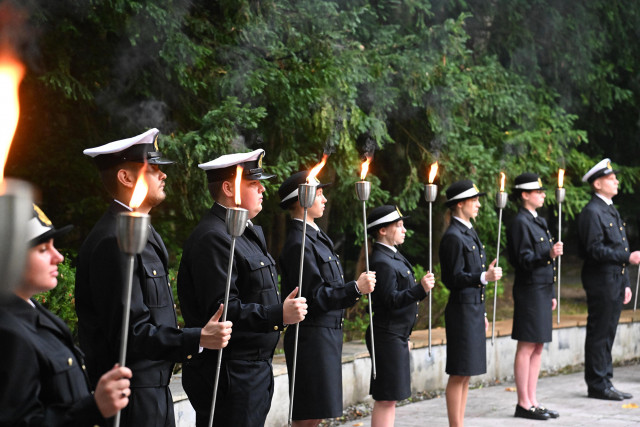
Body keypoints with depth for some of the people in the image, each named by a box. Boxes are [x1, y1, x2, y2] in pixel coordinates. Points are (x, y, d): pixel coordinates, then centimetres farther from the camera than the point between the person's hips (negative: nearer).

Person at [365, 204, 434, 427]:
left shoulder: (394, 256, 15)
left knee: (390, 398, 15)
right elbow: (391, 300, -24)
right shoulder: (382, 262, -18)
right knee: (385, 399, -6)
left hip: (397, 336, 10)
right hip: (388, 337, -10)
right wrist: (420, 289, -35)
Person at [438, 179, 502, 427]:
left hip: (475, 309, 10)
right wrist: (484, 277, -29)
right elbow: (454, 279, -16)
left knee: (466, 374, 12)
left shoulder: (469, 233, 16)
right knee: (459, 374, -4)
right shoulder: (453, 237, -14)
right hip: (462, 310, -10)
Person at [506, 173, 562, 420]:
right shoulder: (520, 223, -11)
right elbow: (524, 260, -16)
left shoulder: (539, 221, 17)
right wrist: (548, 255, -31)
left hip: (542, 291, 9)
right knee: (526, 347, -5)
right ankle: (523, 404, 0)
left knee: (537, 347, 11)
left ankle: (532, 401, 16)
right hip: (529, 291, -9)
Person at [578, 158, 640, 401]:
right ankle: (597, 385, 3)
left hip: (615, 281, 9)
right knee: (599, 334, -3)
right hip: (601, 282, -9)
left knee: (608, 334, 12)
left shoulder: (612, 211, 19)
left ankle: (605, 382, 18)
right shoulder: (592, 212, -11)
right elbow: (595, 250, -19)